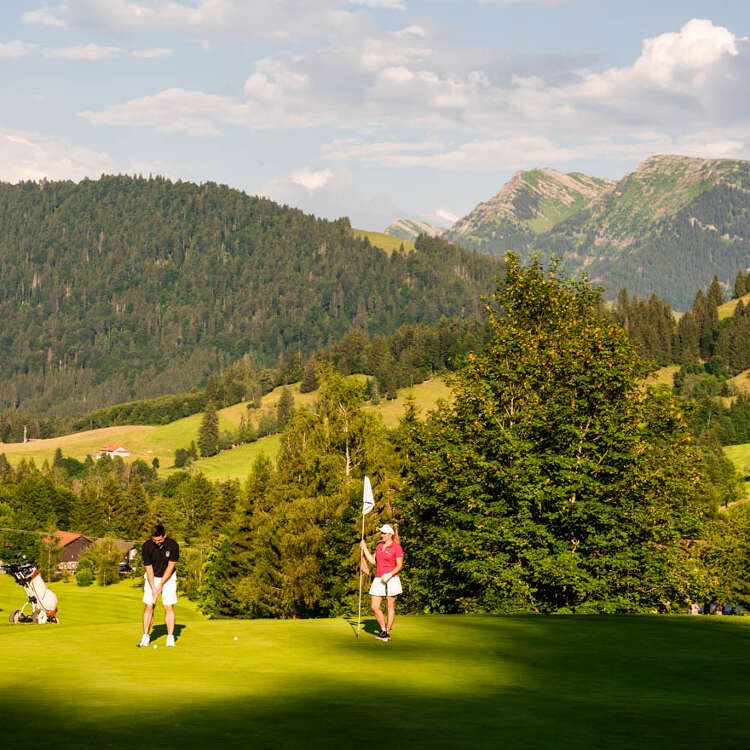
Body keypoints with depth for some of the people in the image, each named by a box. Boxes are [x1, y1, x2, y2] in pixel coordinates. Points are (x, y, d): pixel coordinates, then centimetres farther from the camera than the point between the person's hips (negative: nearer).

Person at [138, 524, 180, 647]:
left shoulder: (173, 545, -21)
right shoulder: (146, 546, -19)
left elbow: (170, 566, -14)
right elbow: (149, 569, -15)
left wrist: (161, 584, -16)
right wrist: (153, 588, -19)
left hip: (168, 577, -1)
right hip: (152, 577, 1)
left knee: (169, 607, -7)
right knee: (149, 606, -4)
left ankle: (170, 637, -4)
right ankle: (145, 637, 0)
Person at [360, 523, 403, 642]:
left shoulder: (397, 547, -9)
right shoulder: (379, 546, 12)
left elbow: (399, 566, -10)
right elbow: (373, 561, 13)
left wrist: (390, 574, -24)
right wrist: (364, 548, 11)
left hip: (391, 579, -6)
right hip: (378, 579, 6)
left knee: (390, 606, 4)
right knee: (374, 606, 1)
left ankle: (387, 632, 13)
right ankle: (383, 629, 17)